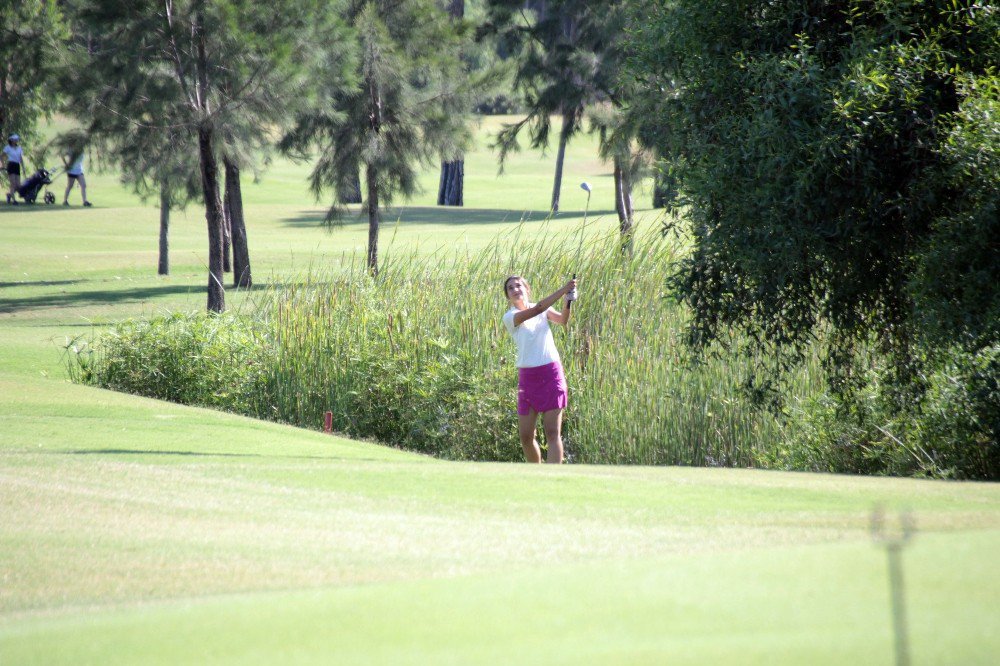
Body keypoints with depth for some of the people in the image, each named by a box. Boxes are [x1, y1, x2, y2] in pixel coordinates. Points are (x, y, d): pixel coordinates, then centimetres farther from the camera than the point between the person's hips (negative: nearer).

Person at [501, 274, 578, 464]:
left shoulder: (543, 310, 7)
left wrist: (568, 303, -25)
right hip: (527, 377, 0)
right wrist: (563, 289, -21)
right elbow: (537, 309, -18)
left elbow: (563, 320, -7)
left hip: (551, 373, 0)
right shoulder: (510, 317, -4)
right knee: (526, 436, 2)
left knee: (553, 433, -8)